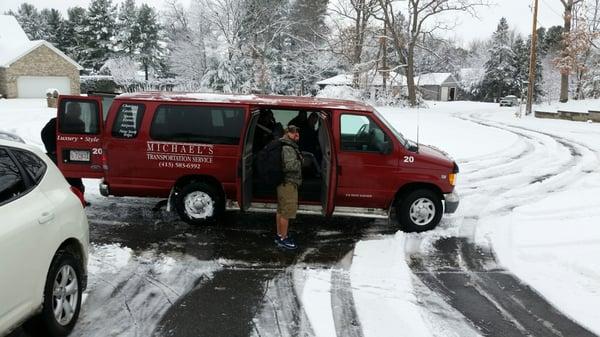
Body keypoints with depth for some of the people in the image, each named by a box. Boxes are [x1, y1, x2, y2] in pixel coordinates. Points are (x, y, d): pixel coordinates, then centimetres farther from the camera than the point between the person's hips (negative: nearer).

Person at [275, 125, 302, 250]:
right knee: (286, 212, -5)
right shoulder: (288, 148, -18)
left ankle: (279, 235, 27)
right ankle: (283, 239, 2)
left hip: (284, 183, 11)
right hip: (288, 183, -11)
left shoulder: (288, 146, 16)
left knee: (281, 210, 17)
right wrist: (301, 162, -11)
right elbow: (290, 166, -27)